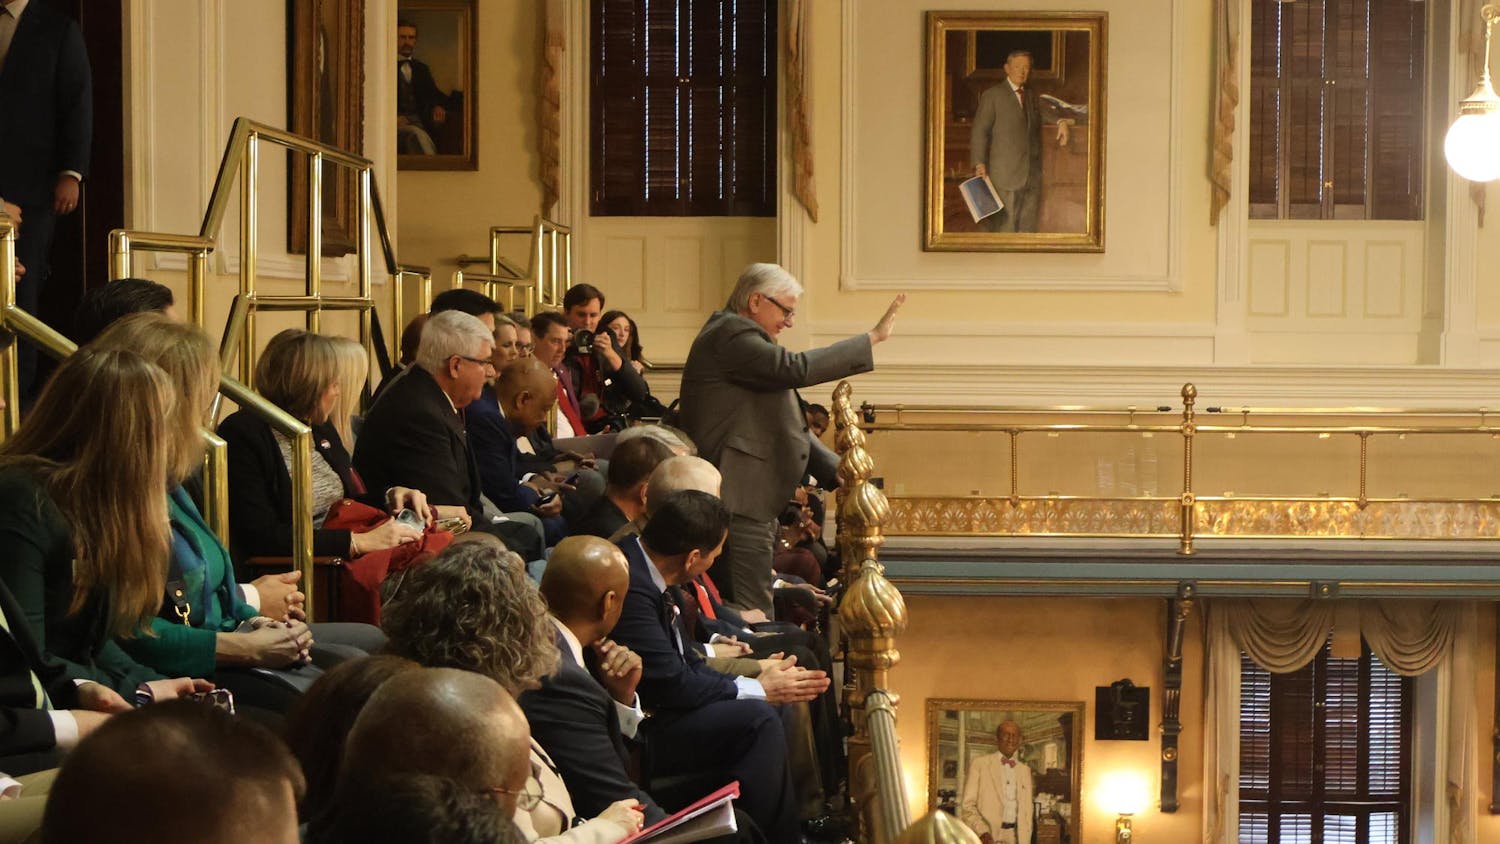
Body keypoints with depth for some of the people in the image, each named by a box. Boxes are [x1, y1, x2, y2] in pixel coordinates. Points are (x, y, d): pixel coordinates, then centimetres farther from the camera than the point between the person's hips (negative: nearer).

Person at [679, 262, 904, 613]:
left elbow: (785, 426, 23)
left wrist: (840, 473, 15)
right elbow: (796, 369, -24)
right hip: (738, 502, -11)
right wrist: (873, 338, -18)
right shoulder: (730, 335, -11)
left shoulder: (737, 335, 22)